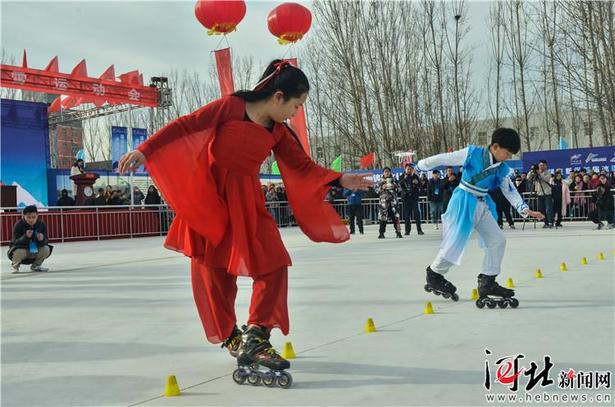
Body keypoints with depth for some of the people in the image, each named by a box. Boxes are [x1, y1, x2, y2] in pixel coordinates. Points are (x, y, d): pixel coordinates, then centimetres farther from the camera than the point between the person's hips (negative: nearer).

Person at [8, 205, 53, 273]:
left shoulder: (41, 224, -10)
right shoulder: (18, 225, -18)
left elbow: (46, 241, -9)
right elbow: (15, 242, -22)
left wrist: (42, 240, -34)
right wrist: (26, 237, -41)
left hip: (35, 253, 3)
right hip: (22, 249, -3)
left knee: (46, 249, -22)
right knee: (19, 252, -35)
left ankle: (35, 266, 8)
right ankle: (14, 266, 2)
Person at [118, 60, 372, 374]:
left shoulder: (277, 131, 6)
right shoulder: (231, 107, -11)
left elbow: (303, 166, 11)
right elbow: (184, 126, -12)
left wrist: (340, 180, 5)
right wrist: (144, 150, -18)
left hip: (245, 200, 5)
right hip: (209, 197, -5)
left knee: (274, 262, -6)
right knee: (214, 269, 4)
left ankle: (255, 337, -2)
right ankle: (231, 338, 21)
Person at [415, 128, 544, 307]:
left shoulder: (502, 169, 3)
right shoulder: (472, 153, -14)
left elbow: (511, 191, 6)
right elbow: (445, 158, -6)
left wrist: (525, 210, -5)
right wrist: (422, 165, 2)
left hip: (482, 205, 7)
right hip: (463, 202, -7)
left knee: (498, 240, 2)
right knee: (455, 241, -6)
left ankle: (487, 281, 10)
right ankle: (434, 275, 15)